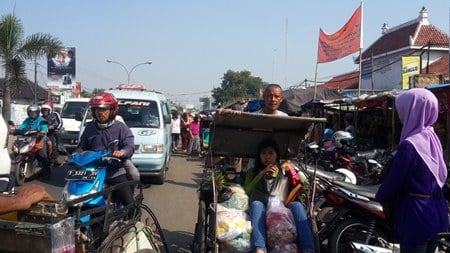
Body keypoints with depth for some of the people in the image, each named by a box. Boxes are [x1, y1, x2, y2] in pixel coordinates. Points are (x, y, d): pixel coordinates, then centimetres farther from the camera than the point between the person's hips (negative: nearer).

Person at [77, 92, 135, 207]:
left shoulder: (120, 127, 0)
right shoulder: (90, 128, 14)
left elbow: (130, 146, -12)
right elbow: (82, 147, 19)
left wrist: (122, 152, -34)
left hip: (116, 173, -4)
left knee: (129, 204, -10)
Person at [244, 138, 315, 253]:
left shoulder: (285, 172, 23)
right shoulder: (253, 172, 22)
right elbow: (247, 191, 4)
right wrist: (261, 174, -4)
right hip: (261, 210, 0)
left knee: (297, 205, -31)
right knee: (256, 204, -34)